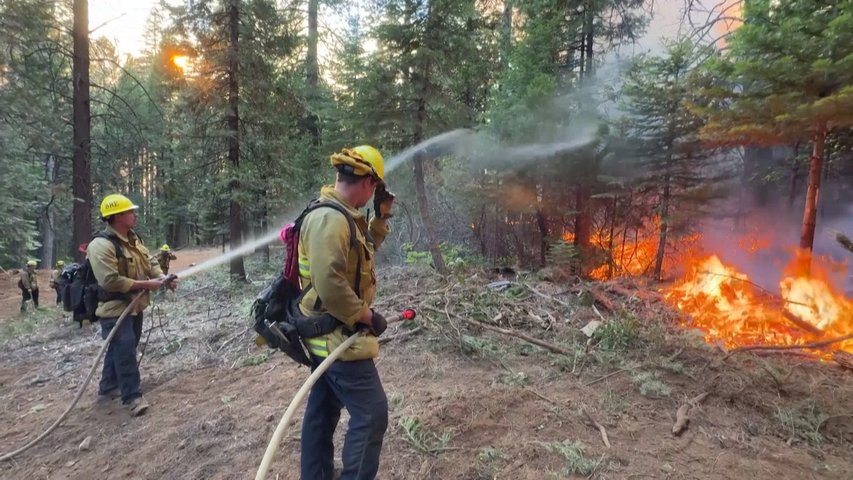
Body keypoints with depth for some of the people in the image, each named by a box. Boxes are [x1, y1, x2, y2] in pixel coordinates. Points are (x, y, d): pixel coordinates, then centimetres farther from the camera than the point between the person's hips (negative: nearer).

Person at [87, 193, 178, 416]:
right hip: (115, 308, -9)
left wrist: (164, 278, -6)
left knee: (119, 348, 20)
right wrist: (145, 284, -24)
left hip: (134, 305, 10)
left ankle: (108, 388, 35)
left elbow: (149, 264, 13)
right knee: (125, 350, -10)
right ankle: (132, 397, -3)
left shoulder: (132, 239, 8)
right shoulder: (101, 244, -22)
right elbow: (110, 280, -28)